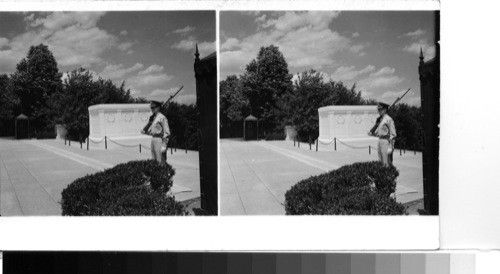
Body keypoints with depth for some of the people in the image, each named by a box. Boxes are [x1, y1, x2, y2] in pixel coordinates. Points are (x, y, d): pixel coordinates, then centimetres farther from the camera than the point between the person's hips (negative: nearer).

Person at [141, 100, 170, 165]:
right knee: (155, 161, 11)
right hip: (153, 139, 9)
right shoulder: (153, 118, 16)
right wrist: (144, 131, 6)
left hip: (159, 139, -9)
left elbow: (167, 132, -14)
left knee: (161, 161, -9)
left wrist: (164, 145, -19)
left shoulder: (162, 117, -10)